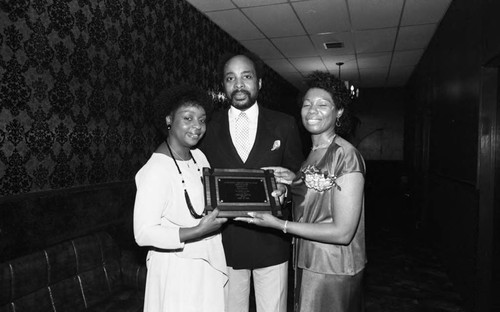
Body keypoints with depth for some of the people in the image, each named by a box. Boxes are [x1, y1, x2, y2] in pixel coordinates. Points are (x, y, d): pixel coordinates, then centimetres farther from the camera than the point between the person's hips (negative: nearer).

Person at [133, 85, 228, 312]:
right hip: (177, 269, -7)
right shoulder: (156, 170, -22)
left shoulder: (199, 156, -1)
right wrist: (199, 231, -27)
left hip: (208, 263, 7)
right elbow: (143, 234, -22)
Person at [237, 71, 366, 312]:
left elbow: (343, 232, -22)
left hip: (333, 271, -7)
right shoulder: (314, 153, 6)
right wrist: (295, 183, -1)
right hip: (307, 263, 8)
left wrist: (279, 225, -22)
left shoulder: (346, 155, -19)